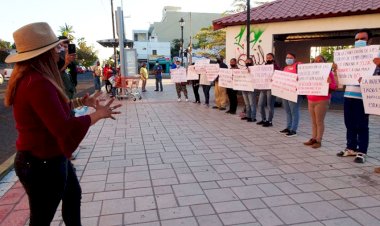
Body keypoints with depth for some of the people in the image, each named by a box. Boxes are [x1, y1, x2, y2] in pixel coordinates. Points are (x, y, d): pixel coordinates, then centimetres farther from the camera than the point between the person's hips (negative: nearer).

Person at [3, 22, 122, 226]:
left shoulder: (29, 78, 5)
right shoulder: (37, 83, -28)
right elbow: (64, 128, -31)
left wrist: (79, 102, 9)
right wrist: (98, 115, -18)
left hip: (49, 158, 10)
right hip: (42, 163, -10)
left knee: (73, 195, 27)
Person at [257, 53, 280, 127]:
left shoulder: (276, 67, -2)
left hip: (271, 88, -7)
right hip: (263, 88, 7)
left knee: (270, 105, -1)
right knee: (260, 105, 8)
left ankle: (269, 121, 8)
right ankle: (264, 119, 22)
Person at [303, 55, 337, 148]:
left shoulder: (328, 72, -4)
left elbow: (334, 86, -6)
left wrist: (328, 83, -26)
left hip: (322, 100, -6)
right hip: (310, 100, 6)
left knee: (319, 121, -2)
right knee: (313, 121, 10)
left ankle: (318, 140, 4)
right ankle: (313, 139, 16)